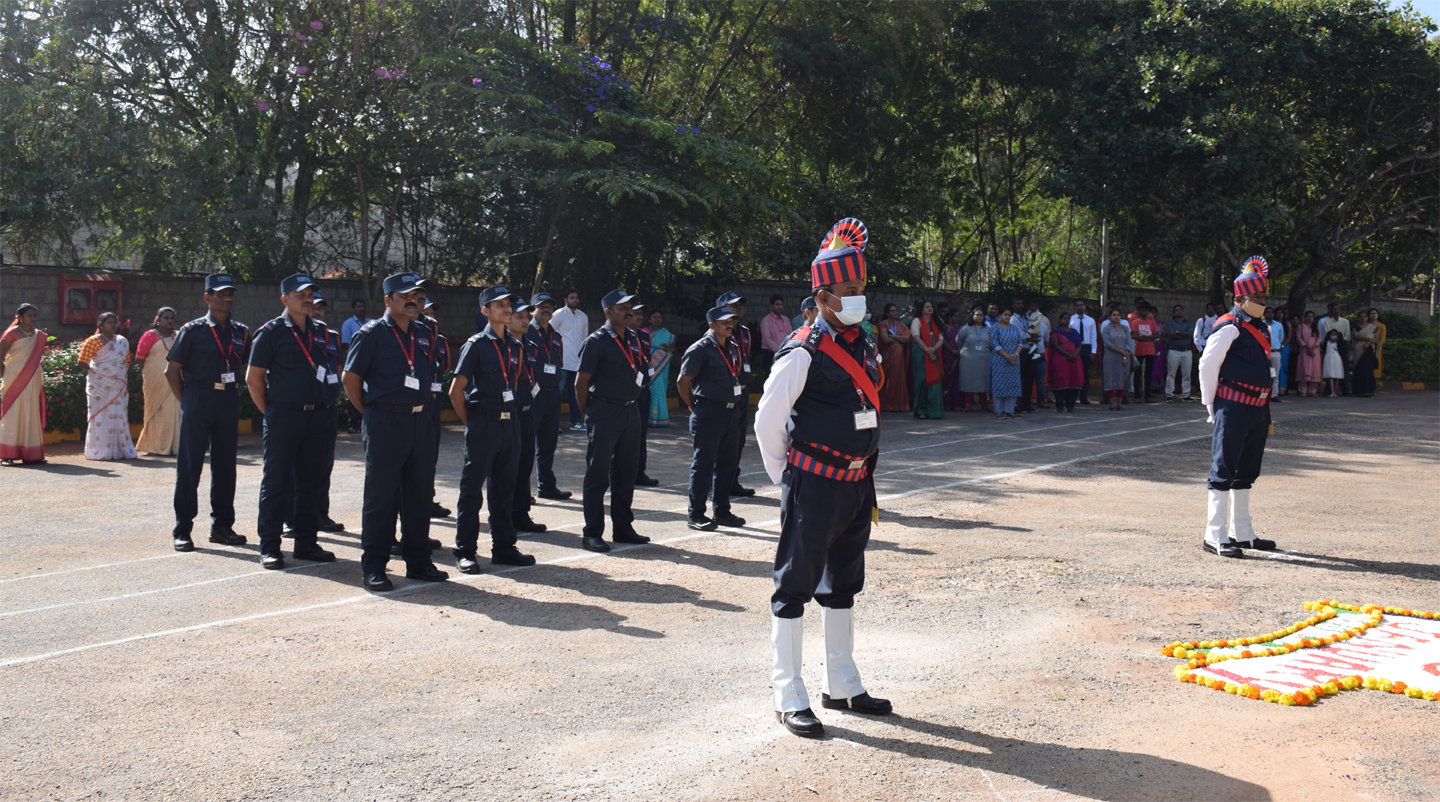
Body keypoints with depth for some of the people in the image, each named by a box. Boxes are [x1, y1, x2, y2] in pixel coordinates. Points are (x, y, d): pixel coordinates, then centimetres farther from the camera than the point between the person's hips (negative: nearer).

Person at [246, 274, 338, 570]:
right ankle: (269, 547, 5)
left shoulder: (320, 332, 12)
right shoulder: (271, 332, -4)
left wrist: (316, 406, 15)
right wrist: (269, 412, -2)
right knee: (275, 482, -1)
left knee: (310, 482, 9)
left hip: (316, 415, 5)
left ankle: (306, 542, 18)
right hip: (283, 415, -5)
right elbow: (253, 378, -3)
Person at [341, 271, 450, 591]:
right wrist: (370, 413, 1)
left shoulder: (424, 333, 13)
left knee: (420, 495, 10)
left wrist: (421, 408, 16)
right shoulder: (371, 334, -5)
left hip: (421, 422, 6)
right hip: (385, 424, -6)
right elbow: (350, 378, -3)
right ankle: (373, 567, 6)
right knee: (381, 496, -2)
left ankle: (418, 561, 20)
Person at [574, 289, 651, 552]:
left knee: (626, 473, 13)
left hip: (630, 411, 7)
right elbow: (581, 382, -8)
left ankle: (623, 528, 23)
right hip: (605, 412, -7)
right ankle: (592, 533, 3)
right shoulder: (596, 341, -9)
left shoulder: (633, 340, 13)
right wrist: (589, 415, -3)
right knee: (598, 475, -2)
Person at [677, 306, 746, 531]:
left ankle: (722, 511, 23)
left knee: (728, 464, 12)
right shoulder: (700, 349, -10)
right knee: (703, 465, -3)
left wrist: (733, 406, 18)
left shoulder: (733, 348, 13)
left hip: (730, 411, 8)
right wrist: (695, 408, -1)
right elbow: (682, 382, -8)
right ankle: (696, 515, 4)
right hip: (708, 413, -8)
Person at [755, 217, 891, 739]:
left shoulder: (864, 351, 11)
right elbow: (767, 422, -10)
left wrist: (866, 484, 19)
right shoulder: (802, 353, -13)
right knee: (795, 588, 0)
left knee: (843, 586, 17)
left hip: (857, 485, 8)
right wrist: (787, 480, -3)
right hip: (814, 486, -8)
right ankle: (788, 697, 8)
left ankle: (842, 686, 30)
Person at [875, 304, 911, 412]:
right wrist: (900, 339, -1)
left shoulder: (901, 325, 15)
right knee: (888, 379, -7)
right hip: (888, 355, -4)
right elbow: (885, 339, -13)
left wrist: (893, 336, -9)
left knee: (899, 379, 0)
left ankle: (899, 404, 3)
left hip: (899, 356, 4)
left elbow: (908, 338, 0)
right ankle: (886, 405, -4)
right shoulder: (883, 324, 1)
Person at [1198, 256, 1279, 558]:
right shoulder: (1229, 327, -10)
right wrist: (1212, 406, -7)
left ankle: (1241, 533, 25)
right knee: (1223, 472, -5)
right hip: (1233, 408, -9)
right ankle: (1215, 537, -2)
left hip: (1257, 409, 9)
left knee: (1246, 473, 15)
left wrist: (1266, 412, 19)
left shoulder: (1261, 328, 16)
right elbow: (1207, 365, -12)